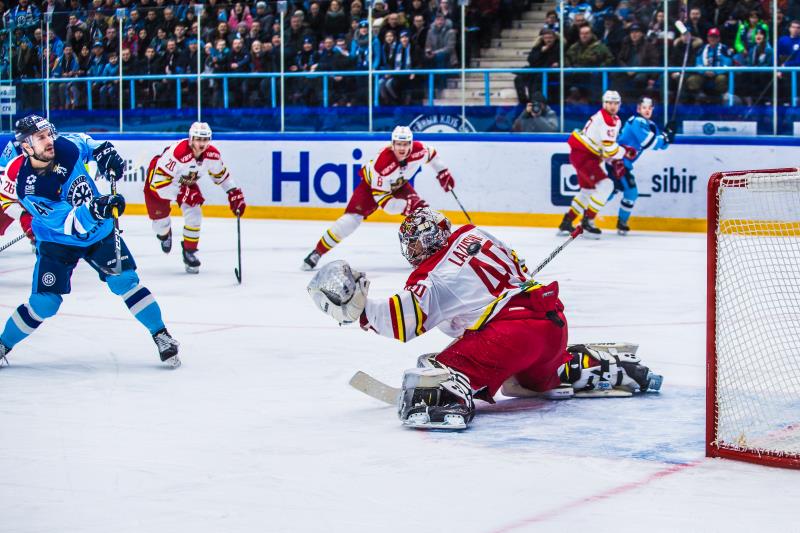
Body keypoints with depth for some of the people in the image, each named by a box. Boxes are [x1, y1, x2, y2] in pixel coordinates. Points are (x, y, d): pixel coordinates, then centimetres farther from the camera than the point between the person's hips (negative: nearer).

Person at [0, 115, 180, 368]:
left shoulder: (66, 148, -18)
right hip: (58, 241, -3)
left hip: (99, 231, 3)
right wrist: (95, 209, -50)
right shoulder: (28, 188, -29)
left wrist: (105, 152, -8)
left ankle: (161, 336, 0)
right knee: (44, 302, -6)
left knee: (124, 281, -10)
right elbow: (67, 224, -34)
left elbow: (87, 143, 10)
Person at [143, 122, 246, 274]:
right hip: (158, 178, -5)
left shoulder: (212, 155, -22)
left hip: (186, 182, 5)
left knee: (194, 215, -11)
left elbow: (221, 175, 0)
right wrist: (181, 195, -38)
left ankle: (189, 252, 9)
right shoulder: (177, 153, -42)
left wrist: (234, 193, -6)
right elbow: (159, 182, -38)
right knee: (160, 221, 0)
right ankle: (164, 233, 40)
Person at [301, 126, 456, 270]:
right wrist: (407, 206, -40)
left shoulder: (418, 150, -28)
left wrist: (443, 173, -1)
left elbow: (431, 154, 1)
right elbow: (381, 198, -35)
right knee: (351, 219, -17)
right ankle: (317, 253, -8)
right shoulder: (382, 162, -40)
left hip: (399, 185, 5)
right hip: (372, 184, -5)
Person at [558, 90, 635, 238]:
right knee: (605, 185, -16)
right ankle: (587, 220, -12)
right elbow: (609, 148, -24)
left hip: (586, 155, 11)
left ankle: (566, 222, 29)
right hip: (583, 155, -11)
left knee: (588, 190, 22)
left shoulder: (615, 120, 14)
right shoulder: (606, 120, -19)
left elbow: (607, 146, 21)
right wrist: (626, 152, -9)